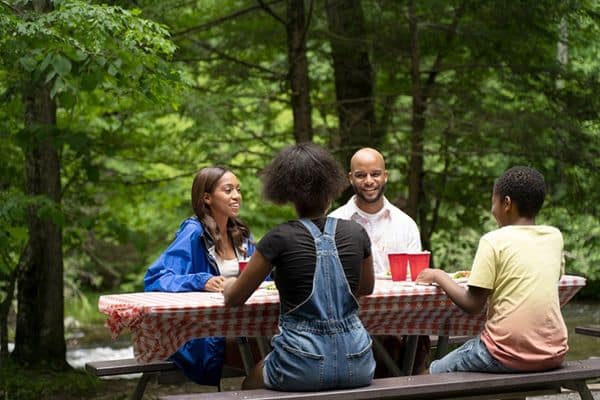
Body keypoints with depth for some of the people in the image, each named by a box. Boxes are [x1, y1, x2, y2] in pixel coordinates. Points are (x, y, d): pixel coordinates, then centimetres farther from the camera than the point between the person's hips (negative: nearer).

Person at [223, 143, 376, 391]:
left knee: (249, 387, 29)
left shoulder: (280, 238, -9)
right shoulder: (356, 234, 1)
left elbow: (233, 299, 2)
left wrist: (229, 285, 25)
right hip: (356, 366, 3)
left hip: (304, 369, -3)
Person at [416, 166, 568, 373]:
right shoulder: (555, 237, 7)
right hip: (554, 354, 6)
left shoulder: (494, 241, -9)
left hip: (509, 356, -6)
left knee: (435, 372, 16)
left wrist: (439, 276, 4)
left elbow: (472, 305, -10)